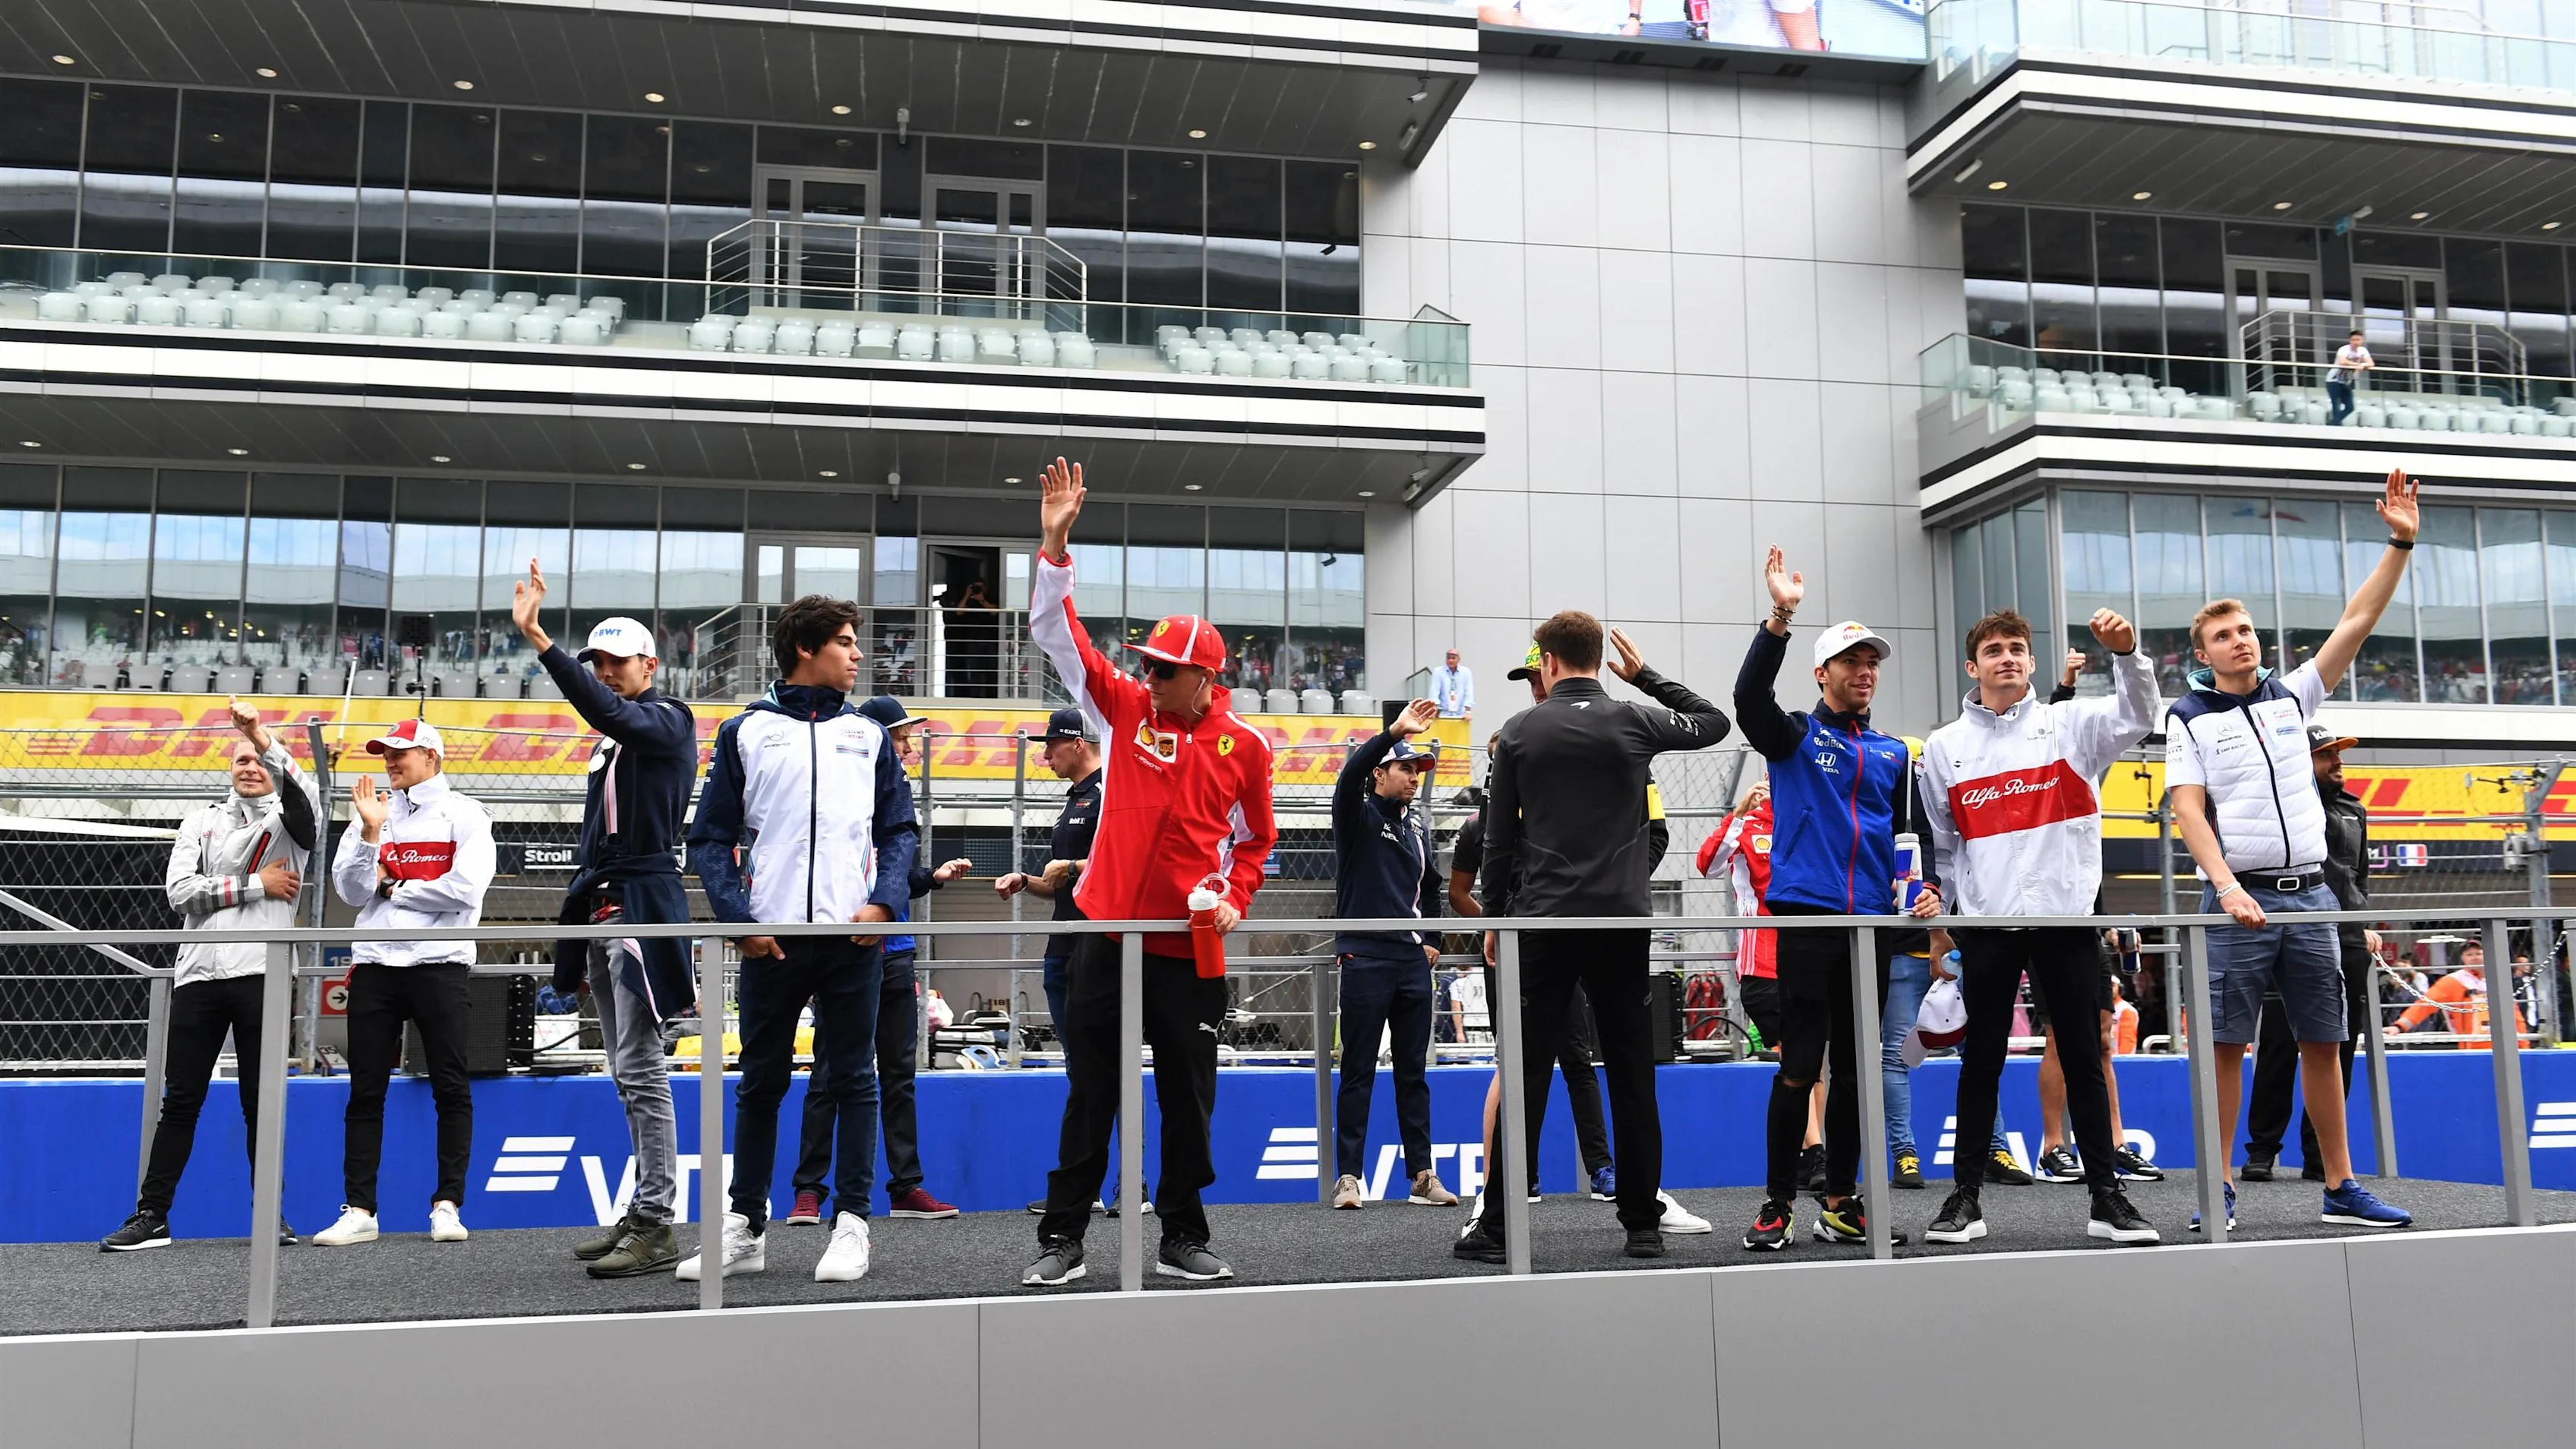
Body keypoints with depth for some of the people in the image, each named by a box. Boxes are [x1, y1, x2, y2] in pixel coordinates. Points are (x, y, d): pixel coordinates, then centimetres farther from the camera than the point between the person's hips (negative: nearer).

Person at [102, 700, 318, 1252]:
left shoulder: (289, 820, 7)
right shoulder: (202, 820, 14)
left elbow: (304, 796, -19)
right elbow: (180, 891, 2)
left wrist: (263, 736, -31)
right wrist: (255, 885, -7)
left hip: (261, 973, -2)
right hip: (198, 973, 2)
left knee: (260, 1101, 2)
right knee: (180, 1102, 5)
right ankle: (151, 1217, 11)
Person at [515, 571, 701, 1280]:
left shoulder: (667, 721, -5)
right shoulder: (612, 739, 20)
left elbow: (607, 711, -28)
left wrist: (538, 638, -35)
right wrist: (572, 956, 20)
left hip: (643, 908, -9)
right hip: (600, 909, 9)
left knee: (640, 1070, -11)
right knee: (626, 1073, 10)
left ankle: (657, 1226, -9)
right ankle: (642, 1211, 16)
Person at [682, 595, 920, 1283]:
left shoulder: (868, 734, 12)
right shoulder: (746, 731, 7)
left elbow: (899, 828, 11)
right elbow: (711, 838, 5)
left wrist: (884, 902, -6)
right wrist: (738, 918, -7)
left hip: (854, 936, 1)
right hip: (772, 936, 0)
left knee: (853, 1078, 2)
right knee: (761, 1082, 8)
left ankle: (851, 1225, 9)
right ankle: (745, 1227, 17)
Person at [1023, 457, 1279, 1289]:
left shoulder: (1244, 746, 0)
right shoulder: (1128, 710, 1)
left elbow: (1256, 838, 14)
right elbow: (1057, 634, -4)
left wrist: (1236, 901, 0)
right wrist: (1055, 546, -13)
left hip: (1191, 948, 0)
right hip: (1111, 935, 0)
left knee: (1189, 1102, 9)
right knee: (1089, 1096, 6)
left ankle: (1183, 1240, 22)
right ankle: (1062, 1239, 15)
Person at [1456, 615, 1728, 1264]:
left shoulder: (1521, 731, 2)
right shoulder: (1634, 722, 4)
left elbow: (1499, 837, 3)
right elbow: (1713, 722, 23)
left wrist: (1494, 917, 12)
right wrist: (1645, 675, 26)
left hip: (1545, 921, -1)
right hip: (1624, 920, 1)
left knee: (1524, 1076, 1)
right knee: (1633, 1077, 7)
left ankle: (1497, 1228, 2)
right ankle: (1643, 1226, 10)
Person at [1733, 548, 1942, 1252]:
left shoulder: (1894, 754, 18)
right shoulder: (1794, 736, 5)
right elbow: (1749, 698, -15)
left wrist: (1928, 889, 4)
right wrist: (1780, 619, -23)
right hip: (1807, 919, -4)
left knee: (1855, 1069, 8)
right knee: (1799, 1068, -6)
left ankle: (1840, 1204, 18)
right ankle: (1777, 1206, 3)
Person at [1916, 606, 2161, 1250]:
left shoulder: (2070, 724, 5)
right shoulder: (1943, 747, 8)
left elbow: (2138, 715, -14)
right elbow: (1939, 842, 13)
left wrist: (2126, 654, -29)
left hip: (2068, 918, 0)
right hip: (1986, 926, 1)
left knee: (2083, 1058, 5)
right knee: (1981, 1062, 4)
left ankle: (2107, 1197, 12)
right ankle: (1965, 1196, 10)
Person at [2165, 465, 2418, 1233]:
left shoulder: (2293, 695, 14)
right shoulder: (2189, 717, 4)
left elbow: (2359, 621, 8)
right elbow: (2188, 808, -5)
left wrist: (2400, 543, 0)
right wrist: (2227, 885, -18)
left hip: (2309, 893, 4)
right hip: (2239, 898, -4)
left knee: (2323, 1041, 6)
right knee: (2227, 1043, -4)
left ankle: (2342, 1188, 12)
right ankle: (2220, 1187, 2)